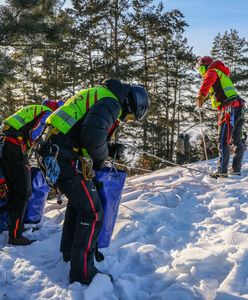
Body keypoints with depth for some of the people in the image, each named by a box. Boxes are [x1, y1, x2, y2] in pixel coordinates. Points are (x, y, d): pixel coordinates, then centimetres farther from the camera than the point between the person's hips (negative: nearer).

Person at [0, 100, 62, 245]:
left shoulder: (33, 109, 29)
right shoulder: (48, 112, 3)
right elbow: (33, 134, -10)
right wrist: (26, 148, 7)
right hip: (15, 149, -9)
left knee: (13, 191, 17)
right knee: (24, 193, -5)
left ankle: (15, 226, 28)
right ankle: (15, 236, -4)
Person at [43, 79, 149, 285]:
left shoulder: (102, 96, 21)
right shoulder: (112, 102, -10)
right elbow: (93, 133, -28)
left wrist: (110, 148, 13)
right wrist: (101, 156, -7)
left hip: (54, 150, 10)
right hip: (67, 159, -10)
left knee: (78, 201, 28)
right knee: (92, 212, -4)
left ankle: (70, 251, 45)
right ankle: (82, 273, 4)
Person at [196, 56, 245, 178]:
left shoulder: (212, 72, 1)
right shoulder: (221, 74, 30)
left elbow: (207, 82, -23)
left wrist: (201, 95, -37)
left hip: (229, 108, -10)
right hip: (238, 108, 10)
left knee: (223, 141, -14)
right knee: (236, 140, 13)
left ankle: (222, 171, -19)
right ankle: (236, 169, 19)